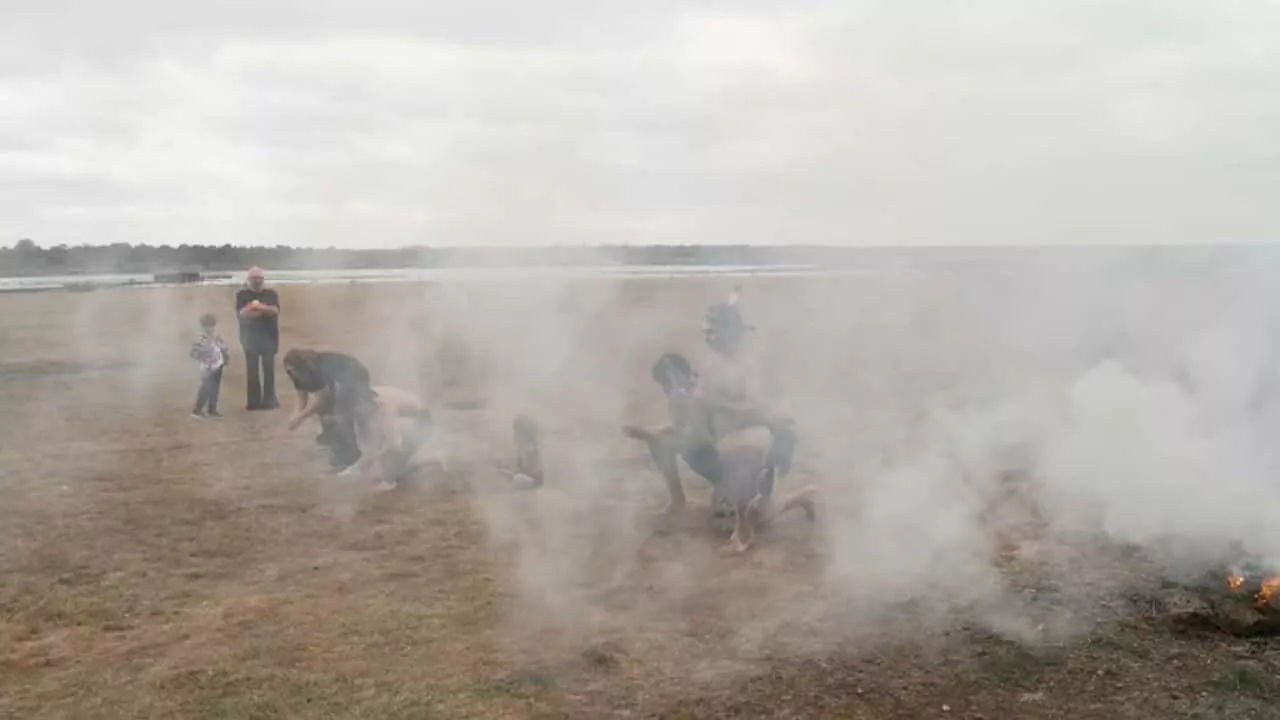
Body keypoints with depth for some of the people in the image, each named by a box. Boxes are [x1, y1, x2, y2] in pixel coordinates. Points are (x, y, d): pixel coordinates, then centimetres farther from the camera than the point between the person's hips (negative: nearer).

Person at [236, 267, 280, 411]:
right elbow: (241, 313, -9)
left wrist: (259, 307, -22)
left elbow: (275, 310, -7)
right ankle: (254, 401, -2)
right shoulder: (242, 294, 6)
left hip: (269, 335, 1)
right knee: (252, 369, -3)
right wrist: (265, 310, -18)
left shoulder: (271, 293, 9)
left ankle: (269, 400, 0)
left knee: (269, 368, -2)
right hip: (250, 336, -1)